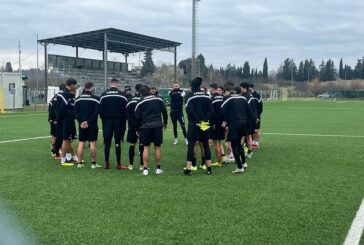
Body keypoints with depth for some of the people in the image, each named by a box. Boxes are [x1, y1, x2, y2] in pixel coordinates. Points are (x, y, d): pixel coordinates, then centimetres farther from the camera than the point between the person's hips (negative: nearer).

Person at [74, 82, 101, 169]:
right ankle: (93, 163, 2)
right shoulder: (95, 98, -7)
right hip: (92, 125, -4)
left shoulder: (78, 99, 6)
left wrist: (81, 122, -4)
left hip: (82, 125, 4)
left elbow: (76, 112, 0)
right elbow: (96, 113, -14)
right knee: (93, 143, 0)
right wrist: (88, 122, -11)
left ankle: (79, 163, 9)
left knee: (81, 143, 7)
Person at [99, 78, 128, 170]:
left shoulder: (104, 95, 3)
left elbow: (101, 110, 4)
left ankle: (107, 163, 7)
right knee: (117, 142, 1)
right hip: (118, 121, -2)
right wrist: (124, 123, 4)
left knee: (107, 142, 7)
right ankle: (119, 164, 2)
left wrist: (104, 120, 13)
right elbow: (125, 110, -4)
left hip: (107, 121, 2)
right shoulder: (121, 95, -3)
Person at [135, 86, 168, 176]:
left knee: (146, 147, 5)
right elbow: (164, 111, 5)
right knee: (157, 147, 7)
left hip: (145, 126, 0)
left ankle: (145, 169, 1)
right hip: (157, 125, 1)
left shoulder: (140, 103, 3)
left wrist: (137, 129, 13)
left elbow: (137, 117, 3)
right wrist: (165, 122, 19)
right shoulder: (158, 99, 6)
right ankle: (158, 168, 12)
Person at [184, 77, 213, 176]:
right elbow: (210, 110, -1)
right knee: (206, 145, 10)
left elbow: (190, 110, -17)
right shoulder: (206, 96, 6)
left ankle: (188, 169, -2)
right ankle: (209, 168, 12)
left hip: (193, 124, -3)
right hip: (205, 124, 4)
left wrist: (198, 120, -13)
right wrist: (205, 119, -8)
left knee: (191, 145, 0)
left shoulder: (189, 96, -7)